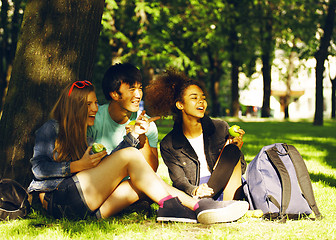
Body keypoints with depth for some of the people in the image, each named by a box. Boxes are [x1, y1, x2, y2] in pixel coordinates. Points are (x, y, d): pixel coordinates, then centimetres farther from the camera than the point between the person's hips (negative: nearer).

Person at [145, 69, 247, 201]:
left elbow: (241, 169, 7)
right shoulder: (168, 145, 0)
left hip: (223, 192, 2)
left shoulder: (221, 128, 3)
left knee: (231, 150, -21)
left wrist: (237, 148, -16)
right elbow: (179, 180, -4)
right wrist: (194, 191, -28)